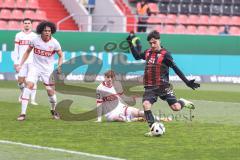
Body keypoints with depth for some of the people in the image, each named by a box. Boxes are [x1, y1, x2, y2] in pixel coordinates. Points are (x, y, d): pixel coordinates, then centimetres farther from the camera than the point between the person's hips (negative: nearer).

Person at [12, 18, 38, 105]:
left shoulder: (35, 36, 6)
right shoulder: (18, 35, 8)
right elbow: (16, 50, 9)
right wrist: (15, 62, 2)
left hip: (32, 62, -1)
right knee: (20, 80, -2)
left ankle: (33, 99, -5)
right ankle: (22, 92, 28)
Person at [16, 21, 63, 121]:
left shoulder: (54, 43, -12)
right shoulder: (35, 40, -10)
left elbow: (60, 55, 3)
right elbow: (28, 52, 6)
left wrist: (59, 66, -14)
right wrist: (20, 65, 2)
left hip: (48, 69, 0)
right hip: (35, 67, 0)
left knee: (51, 91, -1)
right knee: (29, 85, -18)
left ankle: (53, 110, 31)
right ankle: (23, 113, -17)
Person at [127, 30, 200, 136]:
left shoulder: (165, 54, -7)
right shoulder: (148, 53, 9)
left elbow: (176, 69, -6)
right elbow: (137, 56, 29)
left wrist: (187, 82, -9)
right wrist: (131, 43, 23)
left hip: (163, 86, -4)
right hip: (150, 87, 4)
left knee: (176, 107, -10)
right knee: (146, 104, -21)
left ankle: (182, 102, 27)